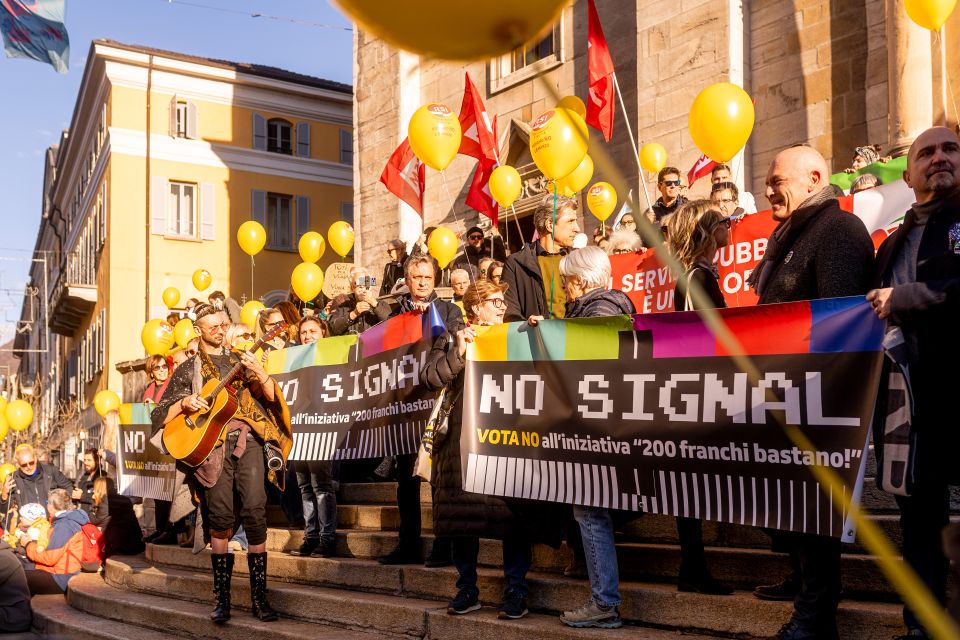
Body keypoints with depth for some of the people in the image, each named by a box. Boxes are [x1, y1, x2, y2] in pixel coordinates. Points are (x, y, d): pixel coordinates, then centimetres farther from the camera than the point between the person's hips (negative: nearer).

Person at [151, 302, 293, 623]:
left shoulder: (239, 360, 19)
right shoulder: (189, 369, 16)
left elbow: (271, 397, 9)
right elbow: (159, 416, 13)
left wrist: (259, 372, -9)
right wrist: (184, 403, -6)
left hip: (247, 438, 1)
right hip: (211, 443, 0)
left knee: (255, 510, -14)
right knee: (221, 517, -12)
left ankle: (259, 597, -8)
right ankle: (222, 599, -1)